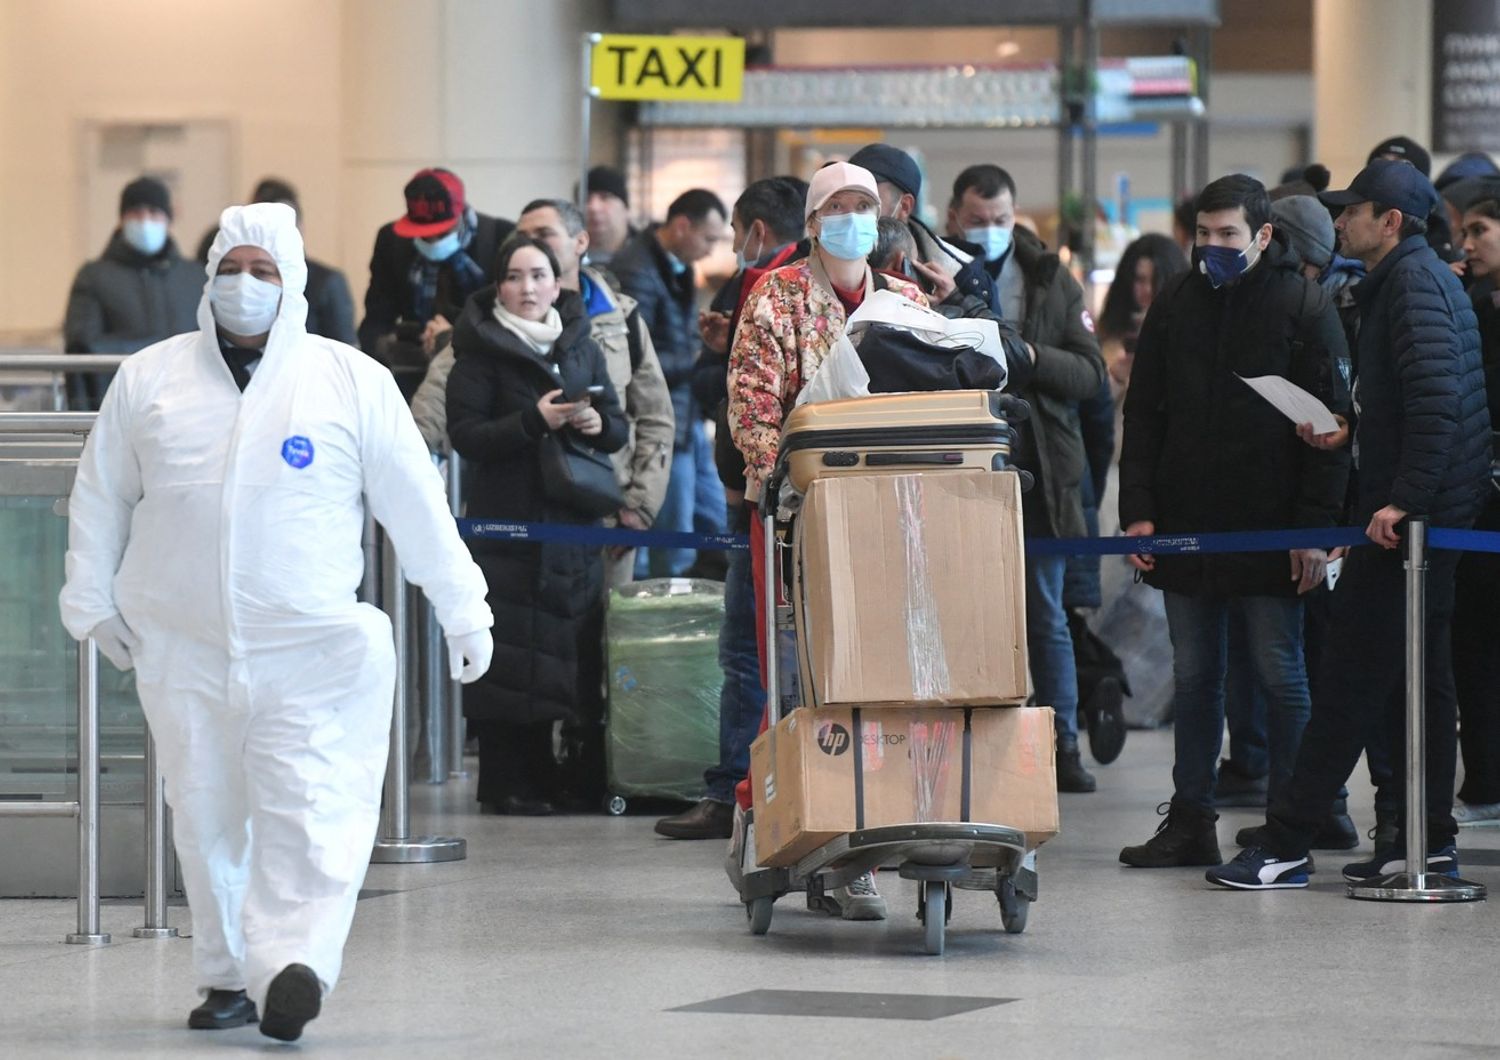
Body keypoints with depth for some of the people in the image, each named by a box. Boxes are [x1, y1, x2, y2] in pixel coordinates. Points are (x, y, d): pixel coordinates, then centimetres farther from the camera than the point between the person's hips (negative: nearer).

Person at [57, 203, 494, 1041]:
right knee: (208, 820, 7)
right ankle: (229, 975, 19)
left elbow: (416, 503, 3)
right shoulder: (149, 380, 7)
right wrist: (93, 600, 14)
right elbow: (102, 497, 16)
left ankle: (292, 967, -23)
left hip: (311, 651, -2)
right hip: (184, 651, 2)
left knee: (308, 815, -14)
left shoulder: (352, 381, 1)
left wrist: (462, 610, 4)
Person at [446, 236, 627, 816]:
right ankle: (506, 784, -3)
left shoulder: (583, 348, 15)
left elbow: (619, 430, 16)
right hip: (507, 522, -5)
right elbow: (465, 436, -9)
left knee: (572, 653, 1)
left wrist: (597, 424, -7)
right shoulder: (480, 351, 0)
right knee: (511, 654, -7)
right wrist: (535, 422, -18)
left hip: (573, 523, 5)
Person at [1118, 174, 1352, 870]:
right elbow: (1142, 415, 14)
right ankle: (1190, 822, 13)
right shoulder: (1175, 307, 11)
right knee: (1193, 676, 8)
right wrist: (1138, 511, 3)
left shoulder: (1304, 308, -2)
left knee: (1279, 675, 0)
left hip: (1270, 530, -4)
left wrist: (1316, 526, -12)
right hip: (1185, 524, 4)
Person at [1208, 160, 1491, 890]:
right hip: (1426, 514, 11)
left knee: (1352, 677, -8)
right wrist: (1348, 434, 12)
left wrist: (1403, 500, -26)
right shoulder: (1421, 278, 18)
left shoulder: (1413, 283, -14)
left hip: (1407, 518, -11)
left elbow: (1435, 399, -24)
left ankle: (1286, 844, -8)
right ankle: (1428, 840, 16)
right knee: (1421, 677, 12)